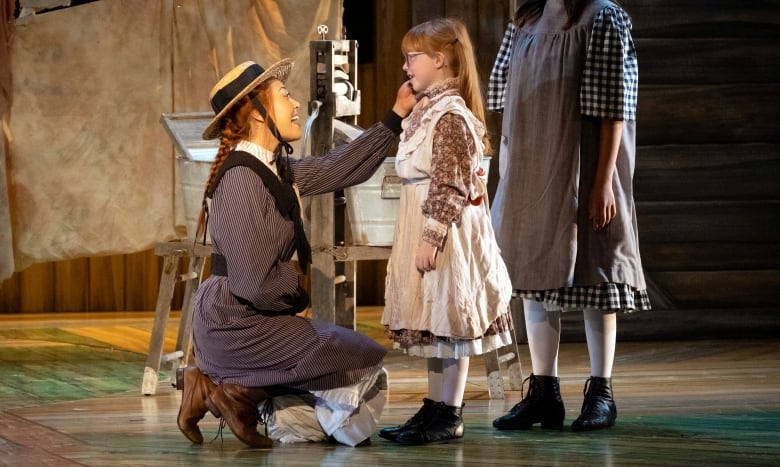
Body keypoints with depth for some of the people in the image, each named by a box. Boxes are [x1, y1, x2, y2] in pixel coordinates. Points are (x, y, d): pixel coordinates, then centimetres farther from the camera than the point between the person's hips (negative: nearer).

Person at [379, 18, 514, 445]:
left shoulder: (451, 117, -16)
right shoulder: (426, 112, 15)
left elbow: (451, 187, -20)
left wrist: (432, 237, -22)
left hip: (445, 233, -10)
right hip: (423, 232, 10)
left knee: (448, 323, -4)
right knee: (431, 325, 13)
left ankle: (448, 417, 0)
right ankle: (435, 409, 20)